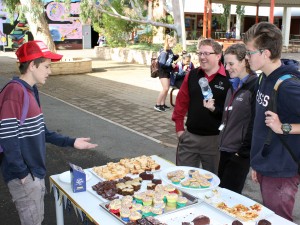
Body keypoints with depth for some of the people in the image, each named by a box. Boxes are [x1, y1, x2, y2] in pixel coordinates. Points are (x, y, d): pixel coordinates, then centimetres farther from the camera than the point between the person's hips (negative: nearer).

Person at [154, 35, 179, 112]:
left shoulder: (170, 51, 5)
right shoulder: (164, 52, -21)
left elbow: (173, 58, 23)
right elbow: (161, 64, -25)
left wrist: (178, 55, 5)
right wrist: (171, 65, -19)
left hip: (168, 72, 9)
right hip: (163, 72, -9)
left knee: (167, 88, 12)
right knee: (165, 88, -13)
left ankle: (162, 104, 22)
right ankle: (157, 105, -3)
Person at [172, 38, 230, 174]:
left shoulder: (227, 79, -10)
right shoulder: (192, 75, 5)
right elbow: (181, 101, 9)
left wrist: (215, 109, -25)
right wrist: (179, 128, 6)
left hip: (215, 139, -4)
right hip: (189, 136, 4)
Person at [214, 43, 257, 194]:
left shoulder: (254, 85, -14)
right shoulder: (233, 85, 12)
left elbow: (255, 122, -16)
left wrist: (244, 151, -14)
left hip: (240, 153, -8)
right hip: (225, 149, 8)